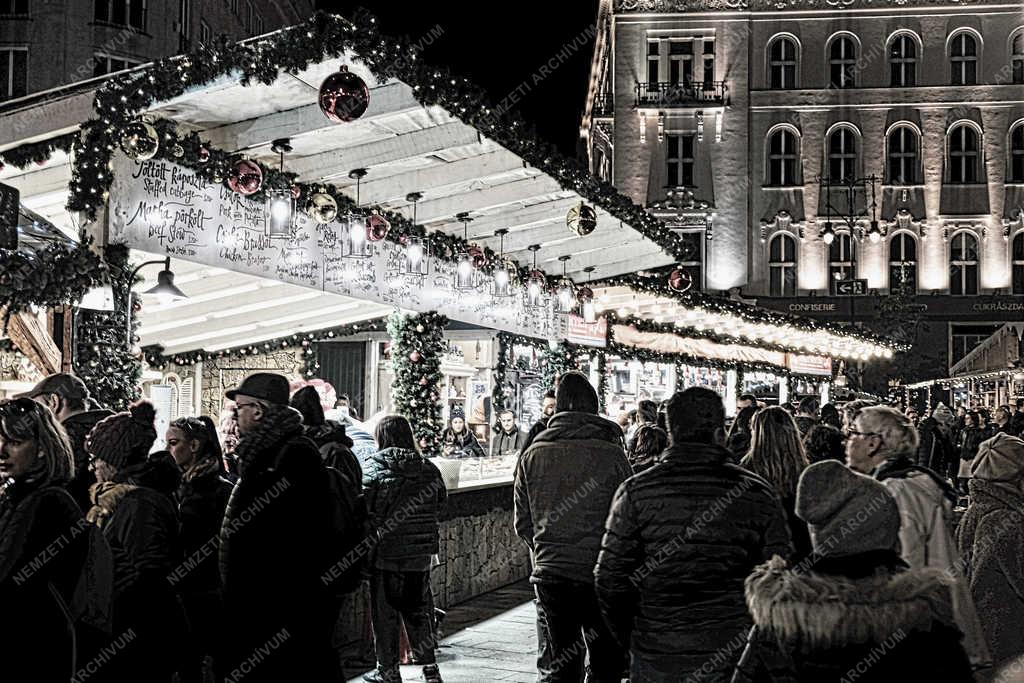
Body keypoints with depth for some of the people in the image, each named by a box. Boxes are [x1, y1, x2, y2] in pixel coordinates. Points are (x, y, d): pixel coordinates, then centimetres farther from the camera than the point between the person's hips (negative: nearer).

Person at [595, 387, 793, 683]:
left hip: (655, 659, -1)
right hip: (733, 657, 1)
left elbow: (610, 580, -6)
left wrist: (631, 640, 8)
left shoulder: (635, 492, -7)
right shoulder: (756, 493, -4)